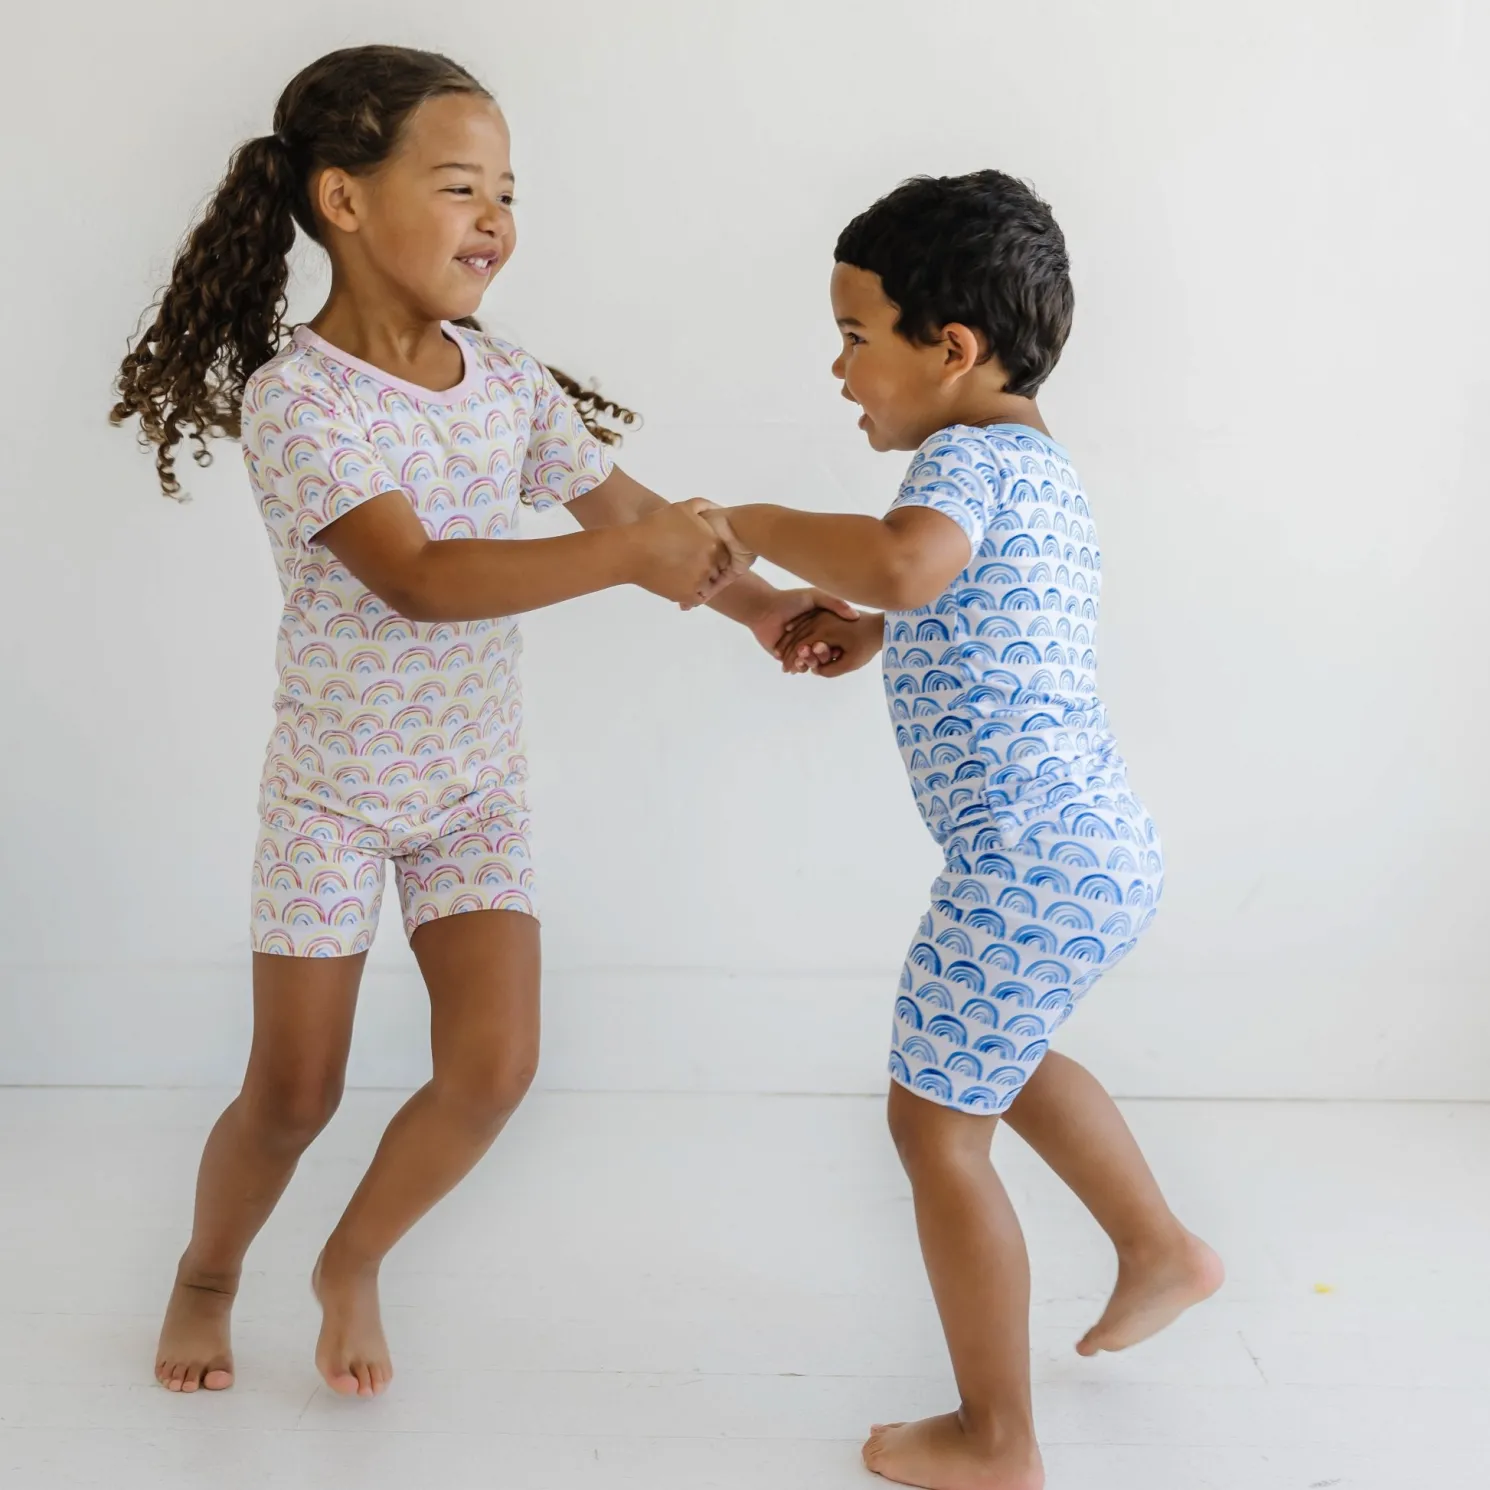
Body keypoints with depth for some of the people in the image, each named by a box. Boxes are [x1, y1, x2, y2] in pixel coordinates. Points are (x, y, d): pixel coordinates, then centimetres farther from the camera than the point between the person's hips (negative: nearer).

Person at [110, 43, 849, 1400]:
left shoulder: (507, 383, -2)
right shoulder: (294, 394, -20)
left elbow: (630, 508, 6)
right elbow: (417, 579, -31)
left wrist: (750, 600, -7)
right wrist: (627, 558, -38)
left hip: (476, 784, 4)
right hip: (333, 790, -4)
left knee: (494, 1064, -5)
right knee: (294, 1093, 5)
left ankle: (353, 1264, 23)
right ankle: (208, 1275, 36)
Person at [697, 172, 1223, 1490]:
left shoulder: (963, 457, -14)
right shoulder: (1045, 463, 16)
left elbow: (905, 562, -37)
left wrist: (757, 526, -22)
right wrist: (871, 634, 20)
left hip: (1028, 867, -10)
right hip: (1109, 845, 10)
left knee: (937, 1122, 4)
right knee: (998, 1059, 32)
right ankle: (1162, 1252, 44)